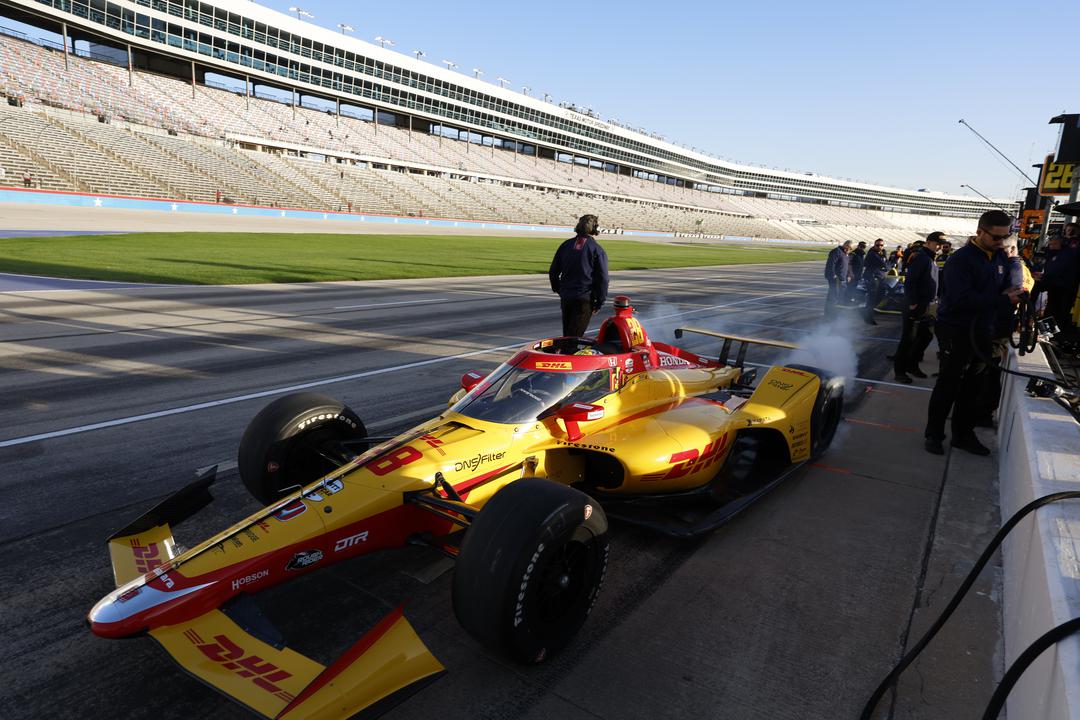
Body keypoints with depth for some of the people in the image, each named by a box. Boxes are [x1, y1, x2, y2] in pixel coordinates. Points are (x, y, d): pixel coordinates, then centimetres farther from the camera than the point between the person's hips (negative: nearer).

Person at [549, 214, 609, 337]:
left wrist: (559, 290, 22)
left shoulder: (566, 245, 9)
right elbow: (602, 278, -9)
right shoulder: (597, 250, -6)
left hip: (566, 296, 5)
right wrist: (600, 302, -2)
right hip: (585, 299, -5)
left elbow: (553, 272, 12)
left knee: (567, 332, 18)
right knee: (575, 335, -4)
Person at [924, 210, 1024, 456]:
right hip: (956, 331, -7)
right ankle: (934, 435, 12)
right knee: (948, 385, 0)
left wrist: (1010, 294, -5)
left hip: (983, 331, 7)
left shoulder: (1001, 257, 8)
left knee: (972, 386, 13)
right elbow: (962, 298, -26)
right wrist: (1003, 301, -24)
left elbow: (1004, 286, 19)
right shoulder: (960, 260, -15)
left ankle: (963, 434, 24)